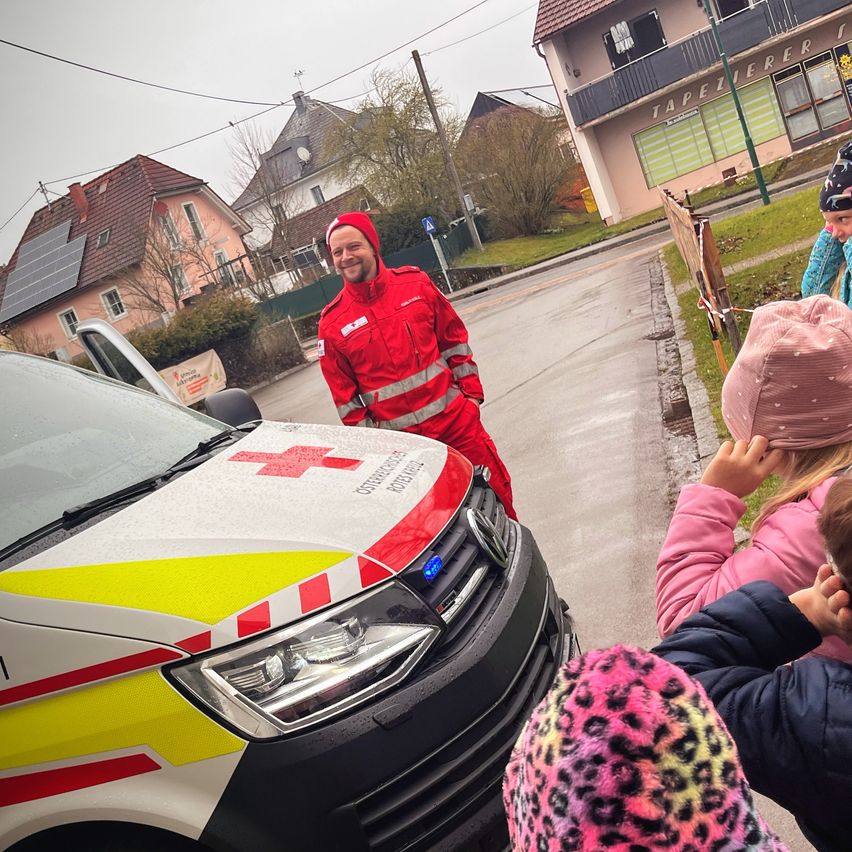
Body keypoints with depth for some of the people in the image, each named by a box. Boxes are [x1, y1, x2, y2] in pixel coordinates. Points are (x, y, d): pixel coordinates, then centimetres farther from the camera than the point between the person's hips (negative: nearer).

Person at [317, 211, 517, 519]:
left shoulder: (415, 284, 0)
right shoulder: (332, 323, -4)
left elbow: (454, 337, 7)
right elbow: (344, 393, 2)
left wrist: (471, 391, 4)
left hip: (456, 415, 1)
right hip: (400, 437, -1)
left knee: (495, 487, 10)